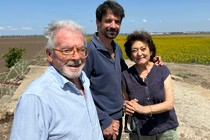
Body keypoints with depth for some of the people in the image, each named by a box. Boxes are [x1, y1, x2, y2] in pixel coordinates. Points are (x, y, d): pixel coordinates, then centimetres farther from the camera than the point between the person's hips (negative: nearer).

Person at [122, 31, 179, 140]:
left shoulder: (163, 71, -9)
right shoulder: (126, 75, -9)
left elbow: (169, 103, -13)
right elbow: (125, 102, 0)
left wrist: (144, 109, -27)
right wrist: (127, 106, -23)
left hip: (166, 129, 0)